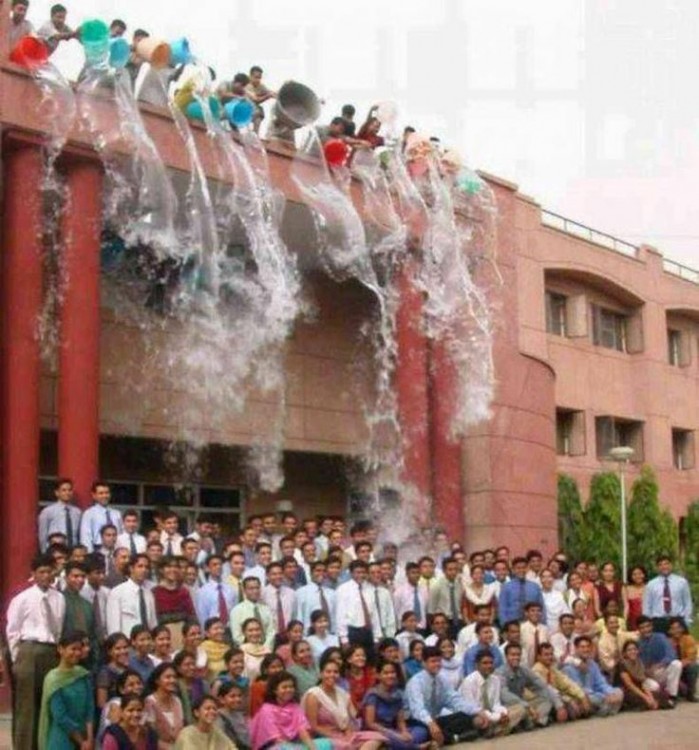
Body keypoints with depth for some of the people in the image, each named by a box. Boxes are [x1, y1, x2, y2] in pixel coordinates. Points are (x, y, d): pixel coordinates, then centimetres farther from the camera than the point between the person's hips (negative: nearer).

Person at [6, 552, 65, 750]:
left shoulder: (59, 599, 4)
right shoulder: (22, 599, -4)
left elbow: (59, 629, 8)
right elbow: (12, 631, -1)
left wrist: (56, 650, 4)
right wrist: (18, 658, -2)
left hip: (51, 652, 4)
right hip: (29, 650, -4)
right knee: (26, 703, -1)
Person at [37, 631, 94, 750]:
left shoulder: (84, 675, 5)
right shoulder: (53, 679, -10)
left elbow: (89, 709, 3)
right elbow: (60, 717, -12)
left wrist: (89, 739, -9)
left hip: (83, 738, 5)